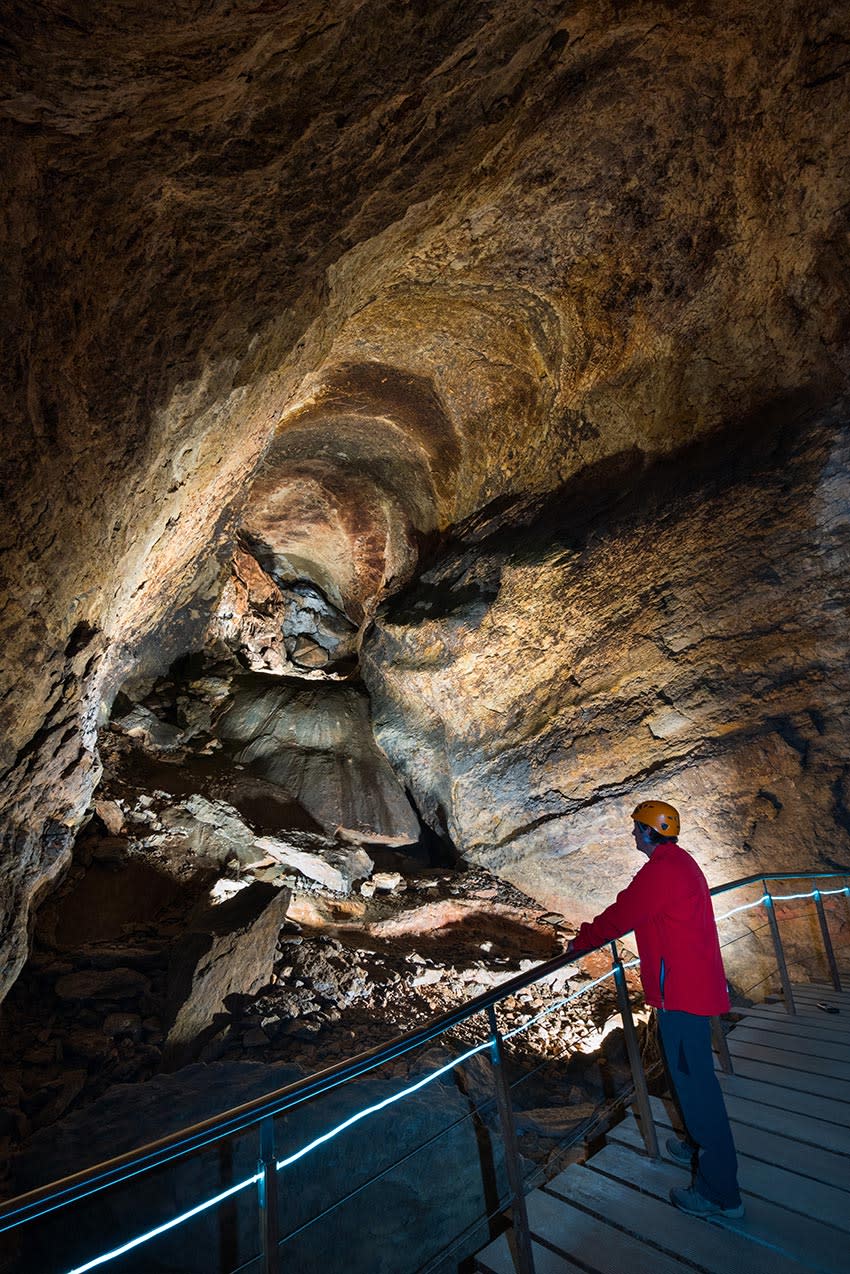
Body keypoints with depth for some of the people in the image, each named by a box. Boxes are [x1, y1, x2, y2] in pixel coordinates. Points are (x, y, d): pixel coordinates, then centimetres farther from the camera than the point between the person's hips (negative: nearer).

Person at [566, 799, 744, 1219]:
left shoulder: (660, 872, -24)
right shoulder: (680, 862, 9)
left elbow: (619, 917, -18)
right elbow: (633, 913, 19)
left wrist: (581, 941, -4)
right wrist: (594, 932, 21)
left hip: (680, 991, -10)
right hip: (695, 984, 10)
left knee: (693, 1081, 1)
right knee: (688, 1072, 25)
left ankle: (720, 1192, 13)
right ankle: (702, 1146, 43)